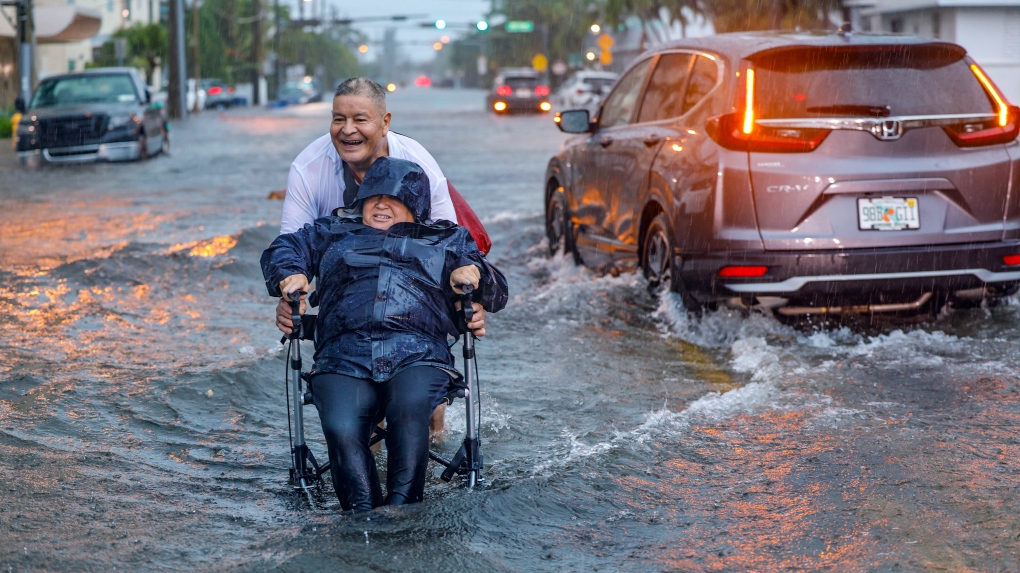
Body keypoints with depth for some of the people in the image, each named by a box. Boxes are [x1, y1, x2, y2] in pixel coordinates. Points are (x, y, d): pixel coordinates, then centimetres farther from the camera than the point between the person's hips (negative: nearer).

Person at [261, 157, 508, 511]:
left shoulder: (447, 240, 30)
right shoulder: (334, 233, 34)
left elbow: (496, 293, 27)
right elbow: (282, 248, 32)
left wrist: (473, 271, 3)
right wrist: (291, 274, 8)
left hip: (418, 357, -1)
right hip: (343, 360, 1)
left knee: (410, 408, -37)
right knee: (341, 429, -32)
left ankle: (402, 505, -34)